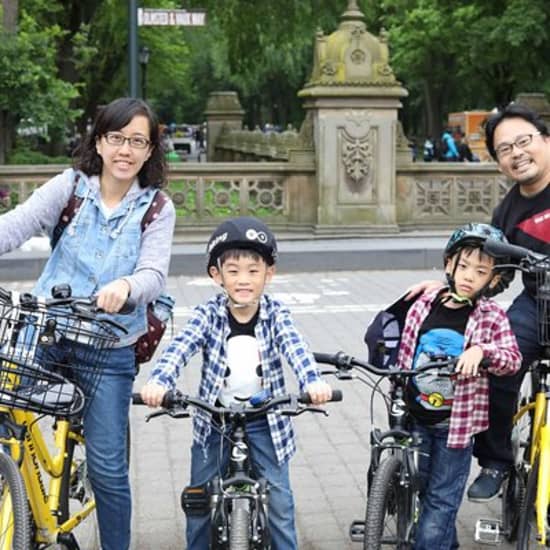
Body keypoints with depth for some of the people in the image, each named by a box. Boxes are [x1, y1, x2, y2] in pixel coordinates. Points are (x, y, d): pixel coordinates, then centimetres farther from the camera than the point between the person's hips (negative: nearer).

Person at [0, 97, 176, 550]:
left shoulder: (157, 210, 1)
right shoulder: (69, 187, 2)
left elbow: (154, 275, -13)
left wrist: (125, 285, -36)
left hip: (110, 350, -1)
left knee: (107, 467, -1)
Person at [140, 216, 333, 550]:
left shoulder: (275, 314, -8)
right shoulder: (209, 315, -9)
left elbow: (295, 348, -25)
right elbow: (180, 348, -24)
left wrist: (313, 382, -46)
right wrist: (159, 382, -45)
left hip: (264, 423, 0)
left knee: (279, 501, 2)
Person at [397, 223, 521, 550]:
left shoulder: (491, 316, -8)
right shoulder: (424, 305, -1)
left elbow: (512, 359, -17)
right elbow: (404, 354, 8)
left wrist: (481, 350, -34)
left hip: (456, 424, -4)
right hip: (415, 420, 4)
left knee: (441, 501, 1)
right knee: (418, 491, 16)